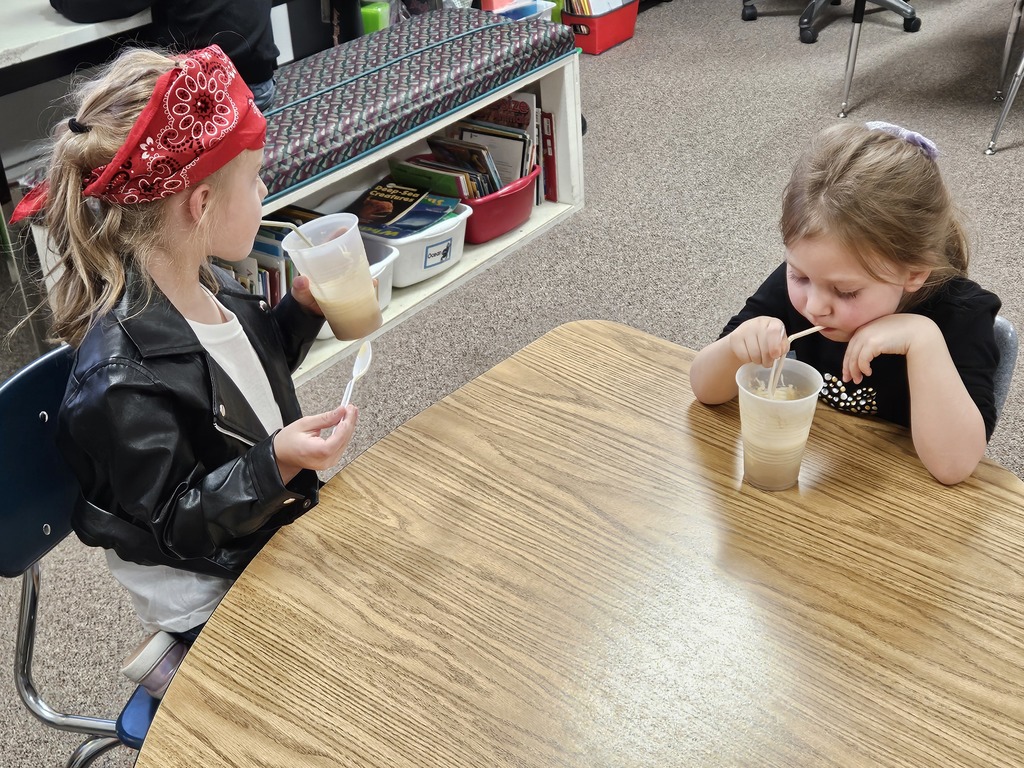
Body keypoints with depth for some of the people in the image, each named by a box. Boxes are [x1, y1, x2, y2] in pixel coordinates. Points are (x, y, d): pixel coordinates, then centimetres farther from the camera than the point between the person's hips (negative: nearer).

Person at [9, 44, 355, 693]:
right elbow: (170, 528, -22)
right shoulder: (123, 378, -31)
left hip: (278, 532, 8)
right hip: (214, 601, -8)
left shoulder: (206, 287, -5)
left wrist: (303, 309, -1)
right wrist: (275, 466, -34)